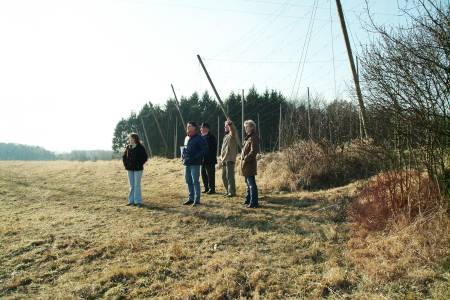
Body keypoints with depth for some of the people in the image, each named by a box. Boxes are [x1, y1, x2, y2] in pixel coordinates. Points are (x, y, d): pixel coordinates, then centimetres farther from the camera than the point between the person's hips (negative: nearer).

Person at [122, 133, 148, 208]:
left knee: (137, 185, -3)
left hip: (137, 169, -5)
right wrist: (125, 164, 5)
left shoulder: (140, 147, -8)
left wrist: (139, 164, -12)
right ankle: (131, 201, 19)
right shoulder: (128, 147, 6)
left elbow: (145, 157, -8)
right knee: (131, 185, 11)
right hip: (129, 169, 5)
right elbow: (124, 156, 16)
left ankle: (138, 201, 4)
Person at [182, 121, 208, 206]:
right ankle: (191, 198, 23)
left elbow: (205, 149, -13)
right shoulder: (186, 138, 16)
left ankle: (197, 200, 3)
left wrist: (196, 157, -17)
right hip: (187, 163, 8)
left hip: (195, 164, -8)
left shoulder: (199, 138, -8)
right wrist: (183, 156, 9)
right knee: (188, 181, 13)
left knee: (195, 182, -4)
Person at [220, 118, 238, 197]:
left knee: (229, 176, -9)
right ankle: (228, 191, 25)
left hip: (230, 160, -9)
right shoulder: (225, 136, 21)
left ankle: (232, 192, -4)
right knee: (224, 176, 14)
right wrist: (221, 158, 19)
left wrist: (230, 123, -48)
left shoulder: (232, 135, -6)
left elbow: (233, 130, -32)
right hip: (224, 160, 9)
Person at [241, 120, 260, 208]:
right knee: (248, 183, 19)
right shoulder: (249, 137, 16)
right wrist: (243, 157, 13)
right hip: (246, 164, 10)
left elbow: (254, 151, -23)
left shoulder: (253, 138, -15)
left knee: (251, 184, -5)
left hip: (249, 164, -10)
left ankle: (254, 203, 0)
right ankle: (248, 200, 31)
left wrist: (245, 159, -19)